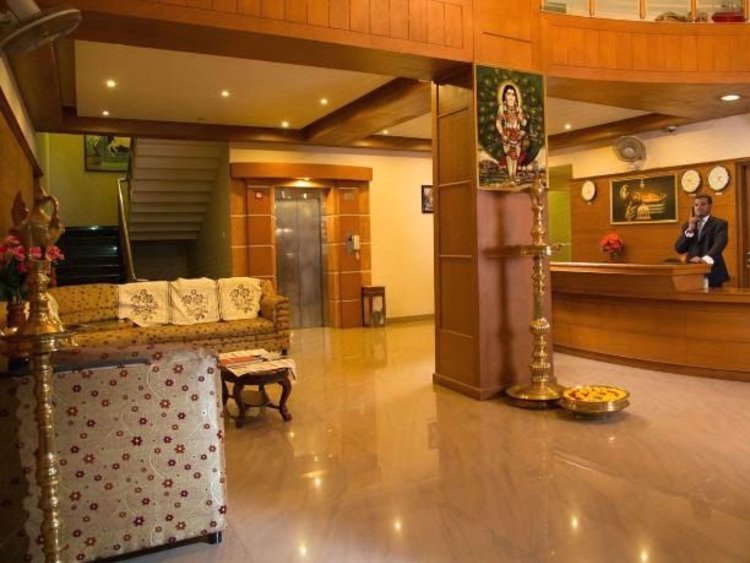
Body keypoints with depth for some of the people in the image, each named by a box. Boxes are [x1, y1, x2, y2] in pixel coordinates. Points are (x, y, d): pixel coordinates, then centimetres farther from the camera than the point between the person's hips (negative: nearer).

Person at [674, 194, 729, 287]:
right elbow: (679, 249, 5)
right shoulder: (687, 225, 15)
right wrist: (689, 230, -7)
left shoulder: (719, 224, 1)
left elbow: (719, 244, -18)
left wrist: (705, 258, -37)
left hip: (712, 273, -3)